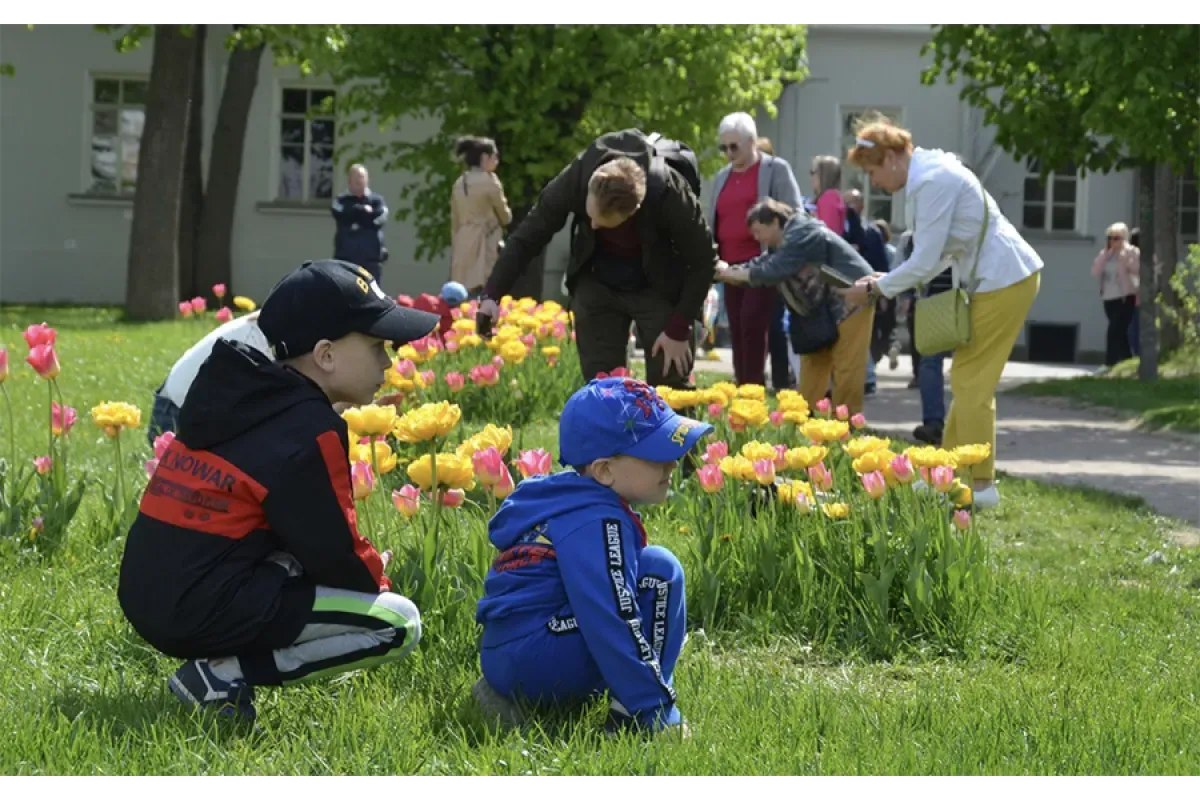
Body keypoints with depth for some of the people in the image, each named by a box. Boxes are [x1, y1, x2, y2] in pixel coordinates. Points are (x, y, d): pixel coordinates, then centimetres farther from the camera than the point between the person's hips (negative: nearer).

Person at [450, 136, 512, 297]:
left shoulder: (459, 183, 12)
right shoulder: (489, 182, -7)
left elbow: (455, 221, 15)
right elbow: (505, 217, 2)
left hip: (463, 247, 7)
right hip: (484, 246, -7)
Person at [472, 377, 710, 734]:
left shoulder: (567, 506, 15)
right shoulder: (597, 524, -16)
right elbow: (611, 624, -23)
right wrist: (659, 712, -21)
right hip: (536, 661, -10)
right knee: (659, 570, -10)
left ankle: (509, 697, 17)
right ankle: (632, 718, -9)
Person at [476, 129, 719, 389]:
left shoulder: (668, 192, -32)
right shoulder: (576, 177, -27)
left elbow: (703, 260, -17)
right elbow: (527, 236, -13)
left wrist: (678, 329, -17)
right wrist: (492, 295, -21)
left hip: (660, 289, -2)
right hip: (597, 286, 2)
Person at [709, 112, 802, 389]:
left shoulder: (776, 169, 2)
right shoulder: (722, 176, 19)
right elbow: (713, 221, 23)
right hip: (732, 265, 6)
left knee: (752, 324, -16)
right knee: (737, 330, 3)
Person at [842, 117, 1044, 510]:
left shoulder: (931, 182, -19)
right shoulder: (930, 172, 12)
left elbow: (925, 261, -19)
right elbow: (941, 252, 18)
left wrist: (875, 289, -7)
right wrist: (885, 282, 10)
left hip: (1003, 282, -10)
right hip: (1003, 276, 10)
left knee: (971, 381, -6)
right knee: (967, 378, 14)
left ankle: (981, 484, -4)